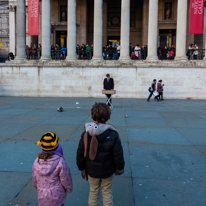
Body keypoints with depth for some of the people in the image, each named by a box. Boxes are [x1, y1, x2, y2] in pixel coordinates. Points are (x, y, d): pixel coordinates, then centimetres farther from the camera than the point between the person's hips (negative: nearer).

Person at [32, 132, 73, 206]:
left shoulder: (36, 162, -8)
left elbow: (35, 181, 5)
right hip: (56, 197, -4)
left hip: (42, 198, 4)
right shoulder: (60, 162, -23)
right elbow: (66, 179, -13)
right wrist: (69, 189, 7)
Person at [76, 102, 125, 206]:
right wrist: (120, 168, 5)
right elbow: (118, 154, -12)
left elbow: (80, 154, -6)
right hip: (107, 171, -1)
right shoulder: (113, 135, -21)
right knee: (107, 194, 19)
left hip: (92, 171, 2)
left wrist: (82, 169, 9)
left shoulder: (86, 134, -15)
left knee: (93, 193, 22)